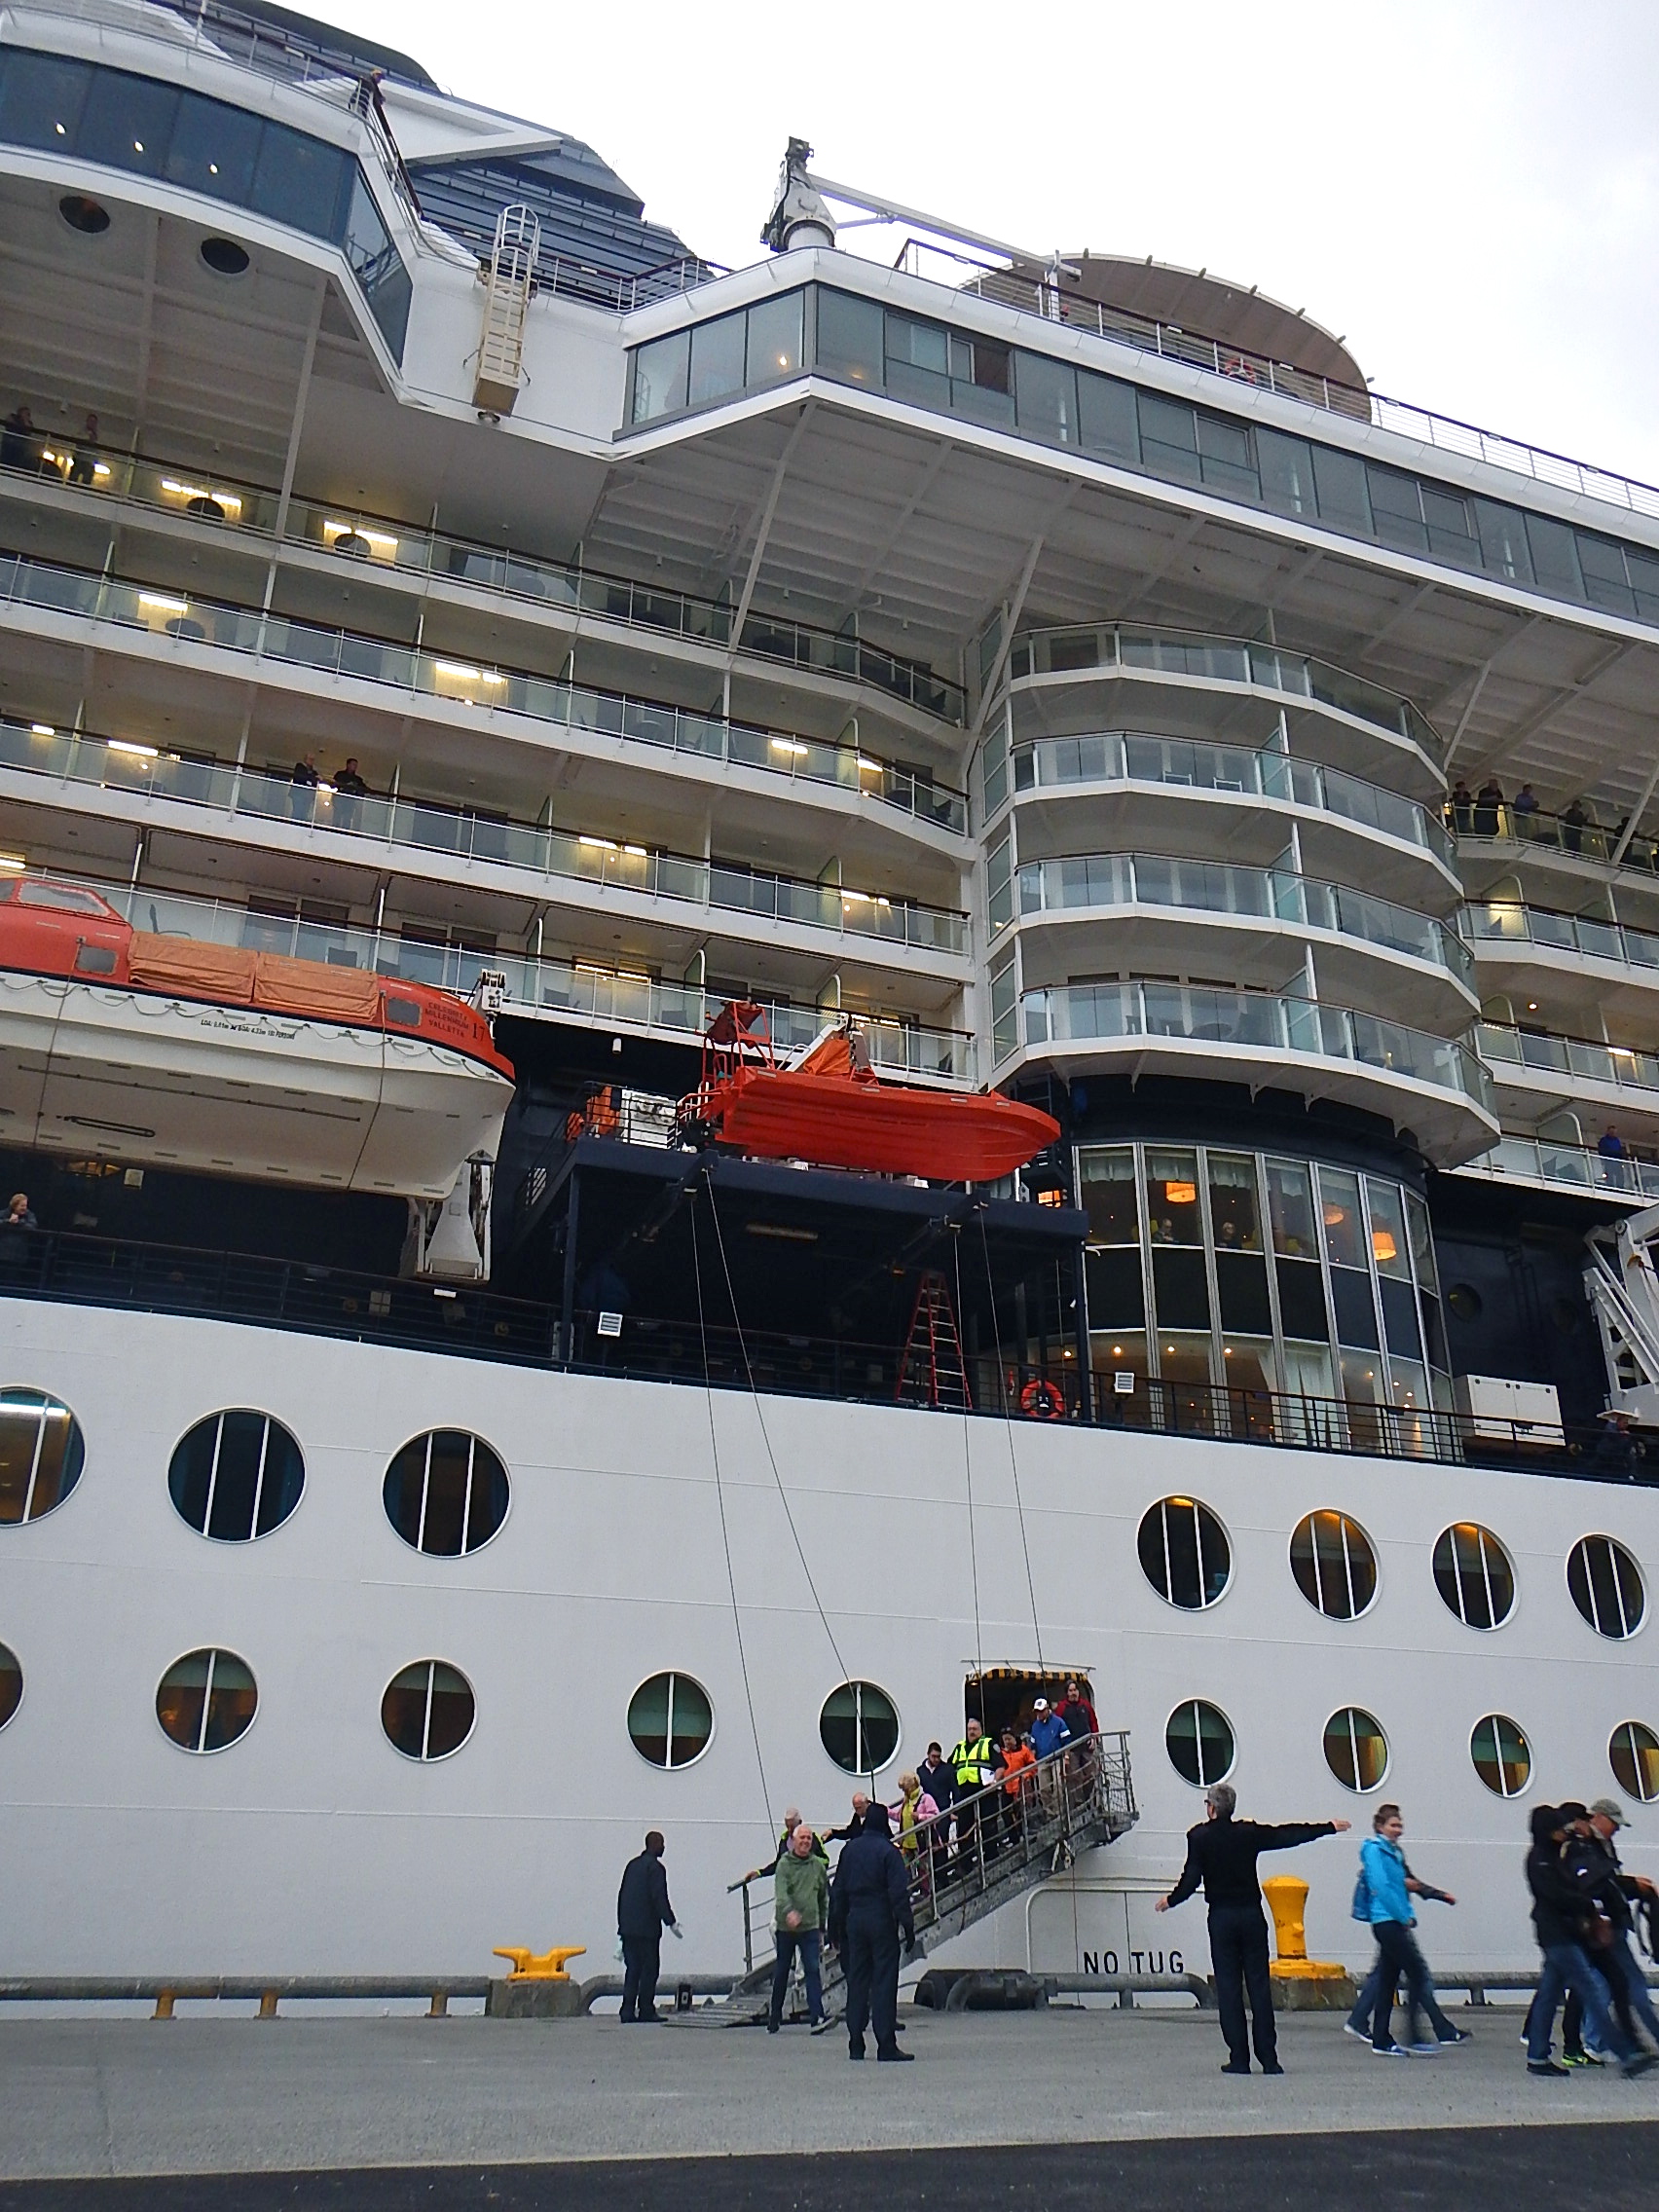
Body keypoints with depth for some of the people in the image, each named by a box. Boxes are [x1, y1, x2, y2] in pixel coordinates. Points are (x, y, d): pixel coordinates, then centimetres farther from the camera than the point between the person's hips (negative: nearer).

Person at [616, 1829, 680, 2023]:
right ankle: (646, 2011, 0)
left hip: (628, 1927, 7)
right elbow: (659, 1898, -16)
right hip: (646, 1928, -7)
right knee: (649, 1969, 0)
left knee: (632, 1969, 9)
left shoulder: (632, 1865, 14)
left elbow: (622, 1896, 16)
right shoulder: (655, 1867, -9)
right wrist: (671, 1922, -12)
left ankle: (628, 2011, 5)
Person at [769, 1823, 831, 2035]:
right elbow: (781, 1892, -20)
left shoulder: (818, 1865, 6)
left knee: (813, 1970, -11)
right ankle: (774, 2017, 25)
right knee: (781, 1972, 10)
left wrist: (822, 1928, 18)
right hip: (785, 1927, -2)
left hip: (810, 1927, 2)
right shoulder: (784, 1864, -5)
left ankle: (817, 2016, -15)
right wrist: (789, 1911, -39)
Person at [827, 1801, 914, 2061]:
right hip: (882, 1922, -5)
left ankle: (856, 2044, 13)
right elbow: (899, 1893, -14)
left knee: (856, 1981, 10)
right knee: (884, 1982, -2)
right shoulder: (888, 1851, -10)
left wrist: (835, 1927, 18)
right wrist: (908, 1926, -9)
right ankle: (886, 2045, -3)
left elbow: (837, 1891, 12)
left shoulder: (850, 1849, 7)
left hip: (855, 1921, 5)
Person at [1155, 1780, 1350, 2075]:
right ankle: (1269, 2058, 4)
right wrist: (1328, 1828, 22)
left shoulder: (1199, 1837, -5)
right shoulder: (1249, 1832, 2)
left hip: (1221, 1918, -2)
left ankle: (1239, 2058, 1)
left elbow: (1191, 1879, -9)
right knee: (1259, 1985, 5)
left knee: (1228, 1987, 2)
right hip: (1252, 1915, 2)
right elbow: (1289, 1834, 10)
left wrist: (1170, 1901, 8)